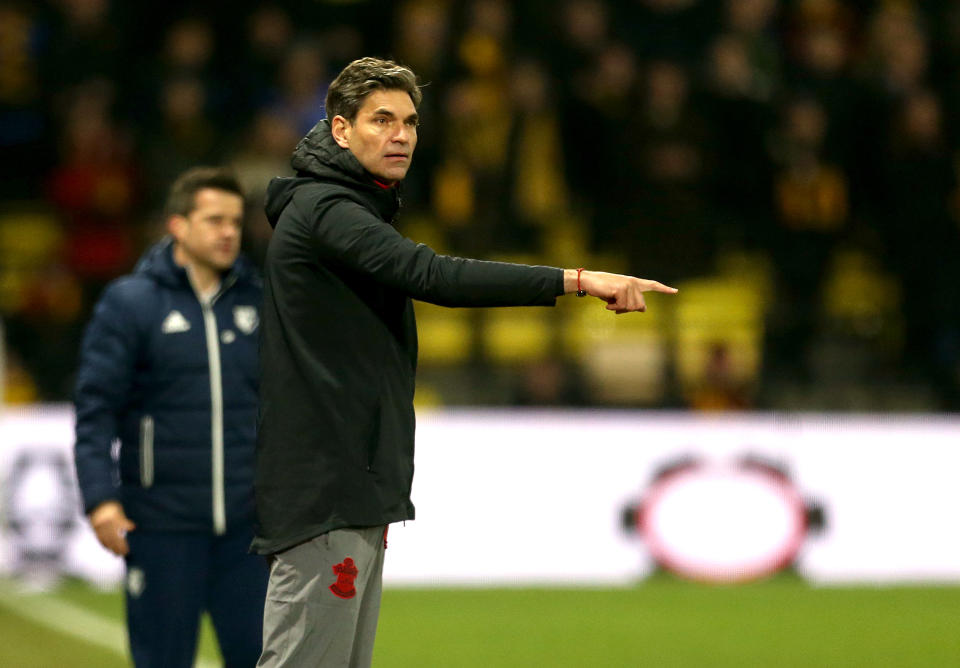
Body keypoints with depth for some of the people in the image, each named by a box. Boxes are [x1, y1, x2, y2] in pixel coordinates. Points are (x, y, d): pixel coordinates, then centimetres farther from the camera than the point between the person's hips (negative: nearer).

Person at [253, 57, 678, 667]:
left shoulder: (354, 212, 22)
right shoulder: (324, 210, -11)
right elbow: (434, 277, -25)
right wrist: (576, 280, -29)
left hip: (354, 490, 10)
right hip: (323, 493, -10)